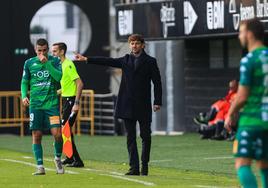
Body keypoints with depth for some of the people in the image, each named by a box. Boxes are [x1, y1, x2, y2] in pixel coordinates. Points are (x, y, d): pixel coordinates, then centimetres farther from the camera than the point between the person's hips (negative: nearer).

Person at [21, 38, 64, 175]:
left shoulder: (54, 61, 3)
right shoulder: (29, 63, 8)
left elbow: (59, 77, -12)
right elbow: (24, 82, 14)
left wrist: (47, 63, -17)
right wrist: (24, 96, -3)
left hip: (52, 103, -2)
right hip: (35, 104, 2)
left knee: (57, 133, -10)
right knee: (36, 135, -1)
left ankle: (58, 158, 16)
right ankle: (40, 166, 5)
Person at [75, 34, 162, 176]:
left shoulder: (150, 61, 2)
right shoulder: (126, 60, 13)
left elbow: (157, 83, 0)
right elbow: (108, 61, 9)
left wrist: (157, 102, -8)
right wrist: (86, 59, 3)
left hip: (143, 105, -3)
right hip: (128, 105, 3)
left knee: (145, 136, 0)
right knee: (130, 137, 1)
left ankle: (144, 166, 12)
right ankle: (134, 167, 1)